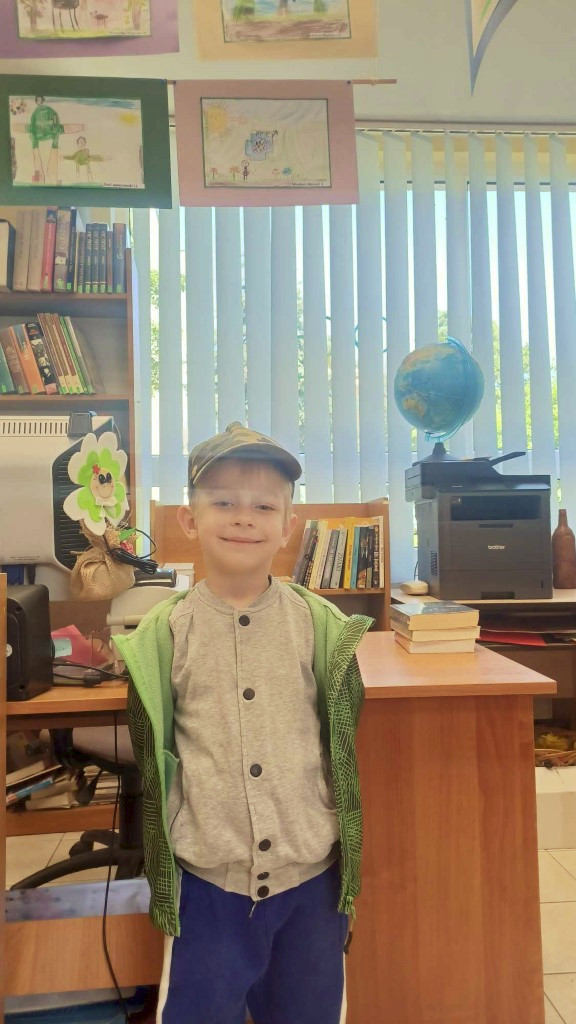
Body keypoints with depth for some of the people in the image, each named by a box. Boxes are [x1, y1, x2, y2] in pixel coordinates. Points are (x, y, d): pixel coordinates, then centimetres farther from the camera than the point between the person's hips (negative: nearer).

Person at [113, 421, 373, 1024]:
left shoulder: (321, 625, -6)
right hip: (206, 879, -1)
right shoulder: (164, 632, -7)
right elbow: (147, 752, 4)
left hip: (311, 873, 1)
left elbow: (345, 740, 3)